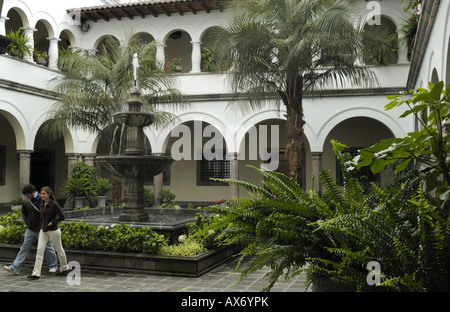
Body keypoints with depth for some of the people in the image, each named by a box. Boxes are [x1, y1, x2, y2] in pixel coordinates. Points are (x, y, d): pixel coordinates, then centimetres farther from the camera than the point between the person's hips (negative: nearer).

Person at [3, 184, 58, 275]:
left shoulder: (42, 200, -15)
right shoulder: (25, 202, 2)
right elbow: (24, 213, 20)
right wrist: (27, 223, 8)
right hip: (30, 230, 5)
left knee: (48, 248, 5)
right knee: (24, 248, 8)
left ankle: (53, 266, 20)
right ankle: (14, 268, 10)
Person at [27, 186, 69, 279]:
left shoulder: (54, 204, -16)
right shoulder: (42, 204, 5)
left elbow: (62, 217, -15)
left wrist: (52, 222, -16)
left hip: (53, 230, -6)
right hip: (43, 230, 6)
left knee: (59, 249, 11)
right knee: (40, 250, -4)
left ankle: (64, 267, 30)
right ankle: (36, 273, -4)